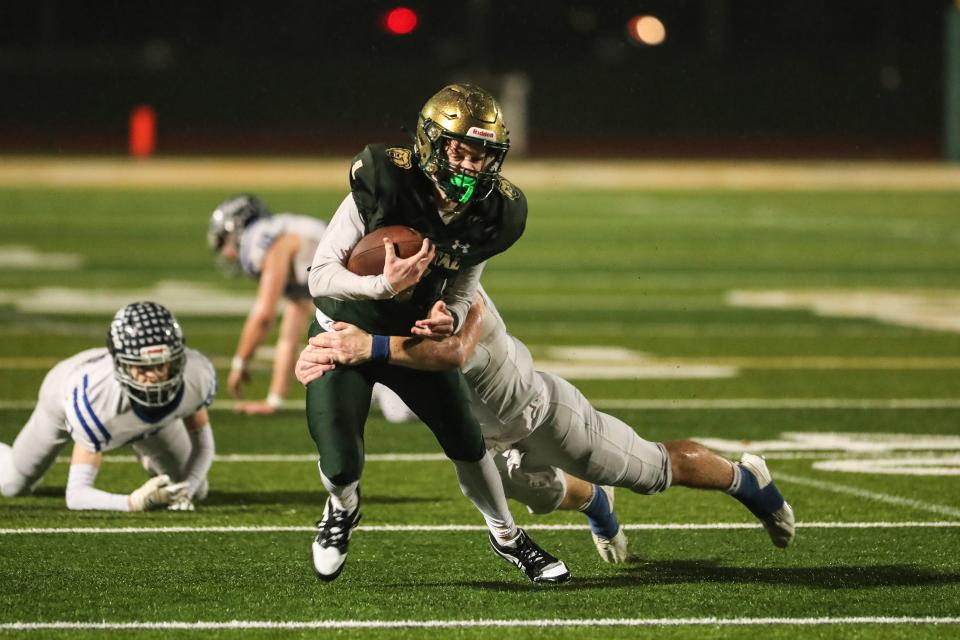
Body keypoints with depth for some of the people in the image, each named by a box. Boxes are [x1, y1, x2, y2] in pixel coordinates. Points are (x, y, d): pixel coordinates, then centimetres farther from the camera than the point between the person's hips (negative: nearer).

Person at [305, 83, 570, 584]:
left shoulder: (492, 213, -15)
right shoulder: (383, 184, -30)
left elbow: (463, 290, 0)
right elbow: (320, 275, -26)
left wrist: (448, 318, -24)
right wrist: (383, 285, -43)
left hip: (415, 335, 4)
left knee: (466, 441, 2)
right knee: (341, 465, -12)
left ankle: (507, 537, 29)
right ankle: (341, 511, 26)